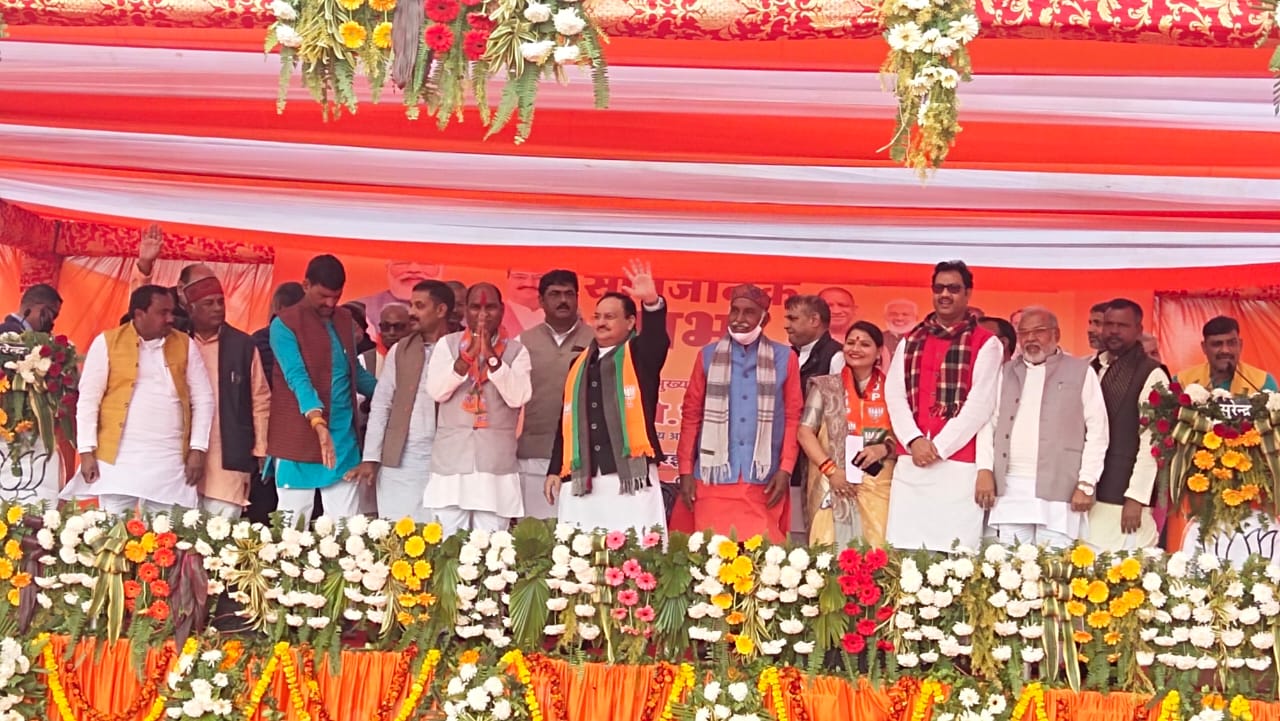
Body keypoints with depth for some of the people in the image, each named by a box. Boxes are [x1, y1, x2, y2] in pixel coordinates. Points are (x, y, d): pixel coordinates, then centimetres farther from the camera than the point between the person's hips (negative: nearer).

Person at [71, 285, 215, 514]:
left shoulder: (185, 345, 10)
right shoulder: (107, 342, 2)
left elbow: (203, 398, 10)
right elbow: (88, 399, 1)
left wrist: (198, 449, 1)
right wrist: (87, 451, -6)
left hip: (170, 463, 2)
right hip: (118, 459, -2)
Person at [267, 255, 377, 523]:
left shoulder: (345, 320, 13)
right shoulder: (285, 324, -6)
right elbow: (296, 376, -19)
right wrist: (317, 420, -33)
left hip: (343, 438, 5)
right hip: (299, 440, -5)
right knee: (293, 527, -3)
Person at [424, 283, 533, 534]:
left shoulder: (516, 351, 5)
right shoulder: (447, 345, 8)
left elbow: (517, 397, -9)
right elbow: (436, 391, -6)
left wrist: (492, 357, -17)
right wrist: (468, 355, -16)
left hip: (496, 463, -1)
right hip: (451, 459, 1)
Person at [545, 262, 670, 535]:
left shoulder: (640, 355, 7)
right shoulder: (580, 363, 19)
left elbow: (658, 338, -16)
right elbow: (566, 421, 20)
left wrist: (652, 303, -35)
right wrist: (555, 470, 14)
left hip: (630, 477, -4)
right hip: (582, 481, 5)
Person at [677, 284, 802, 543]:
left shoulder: (784, 358, 7)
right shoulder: (708, 356, 10)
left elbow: (793, 417, 6)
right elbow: (691, 415, 8)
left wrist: (786, 470, -4)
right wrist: (686, 471, 1)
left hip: (764, 481, -1)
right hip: (714, 478, 1)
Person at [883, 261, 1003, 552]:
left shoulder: (986, 344, 3)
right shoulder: (910, 341, 16)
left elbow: (979, 404, -6)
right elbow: (894, 395, 7)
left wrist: (938, 446, -10)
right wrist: (914, 440, -8)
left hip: (958, 464, -4)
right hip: (910, 462, 4)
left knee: (954, 553, -8)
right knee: (905, 550, 0)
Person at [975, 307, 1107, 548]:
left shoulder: (1082, 372, 6)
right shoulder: (1006, 373, 18)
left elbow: (1097, 432, 1)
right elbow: (988, 423, 14)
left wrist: (1086, 484, -6)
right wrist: (985, 471, 1)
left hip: (1058, 489, -3)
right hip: (1010, 488, 3)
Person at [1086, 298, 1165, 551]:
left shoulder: (1151, 375, -4)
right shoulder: (1089, 368, 15)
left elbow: (1151, 441, -9)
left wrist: (1136, 498, -14)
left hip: (1123, 499, -5)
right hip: (1087, 494, 6)